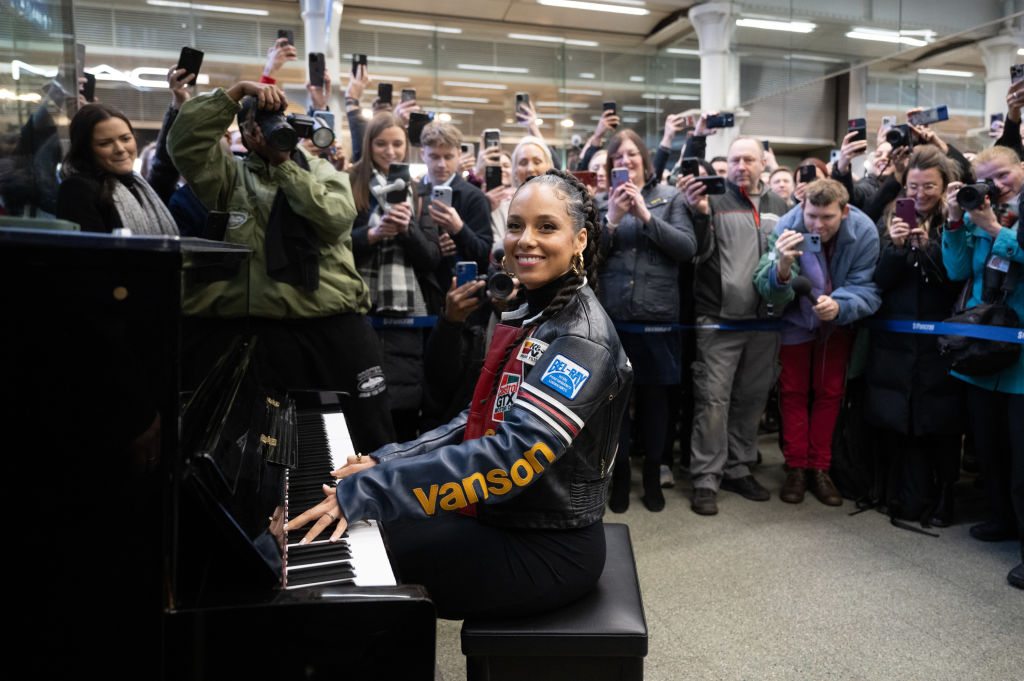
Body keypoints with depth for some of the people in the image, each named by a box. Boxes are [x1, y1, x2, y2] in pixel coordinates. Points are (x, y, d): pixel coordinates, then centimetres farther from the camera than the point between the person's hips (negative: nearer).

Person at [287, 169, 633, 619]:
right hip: (504, 519, 9)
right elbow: (485, 421, 10)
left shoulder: (582, 341, -23)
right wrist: (385, 462, 1)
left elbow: (513, 457, -33)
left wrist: (366, 491, -34)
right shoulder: (533, 318, 7)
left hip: (545, 550, -8)